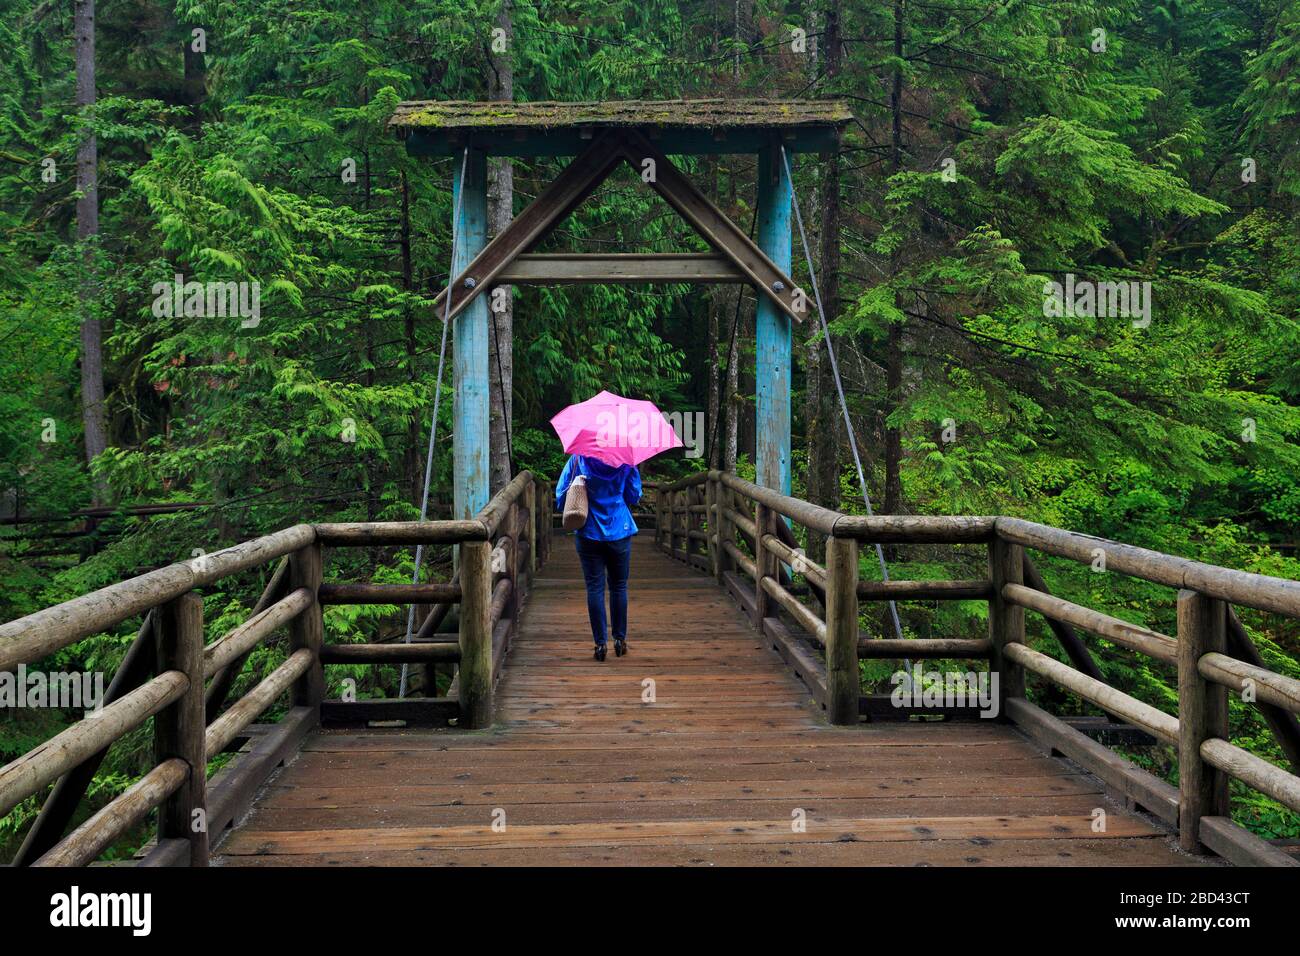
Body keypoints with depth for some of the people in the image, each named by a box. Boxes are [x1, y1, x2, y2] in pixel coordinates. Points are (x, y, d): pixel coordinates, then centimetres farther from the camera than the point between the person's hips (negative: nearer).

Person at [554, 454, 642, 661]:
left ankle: (600, 643, 1)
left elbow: (561, 497, -2)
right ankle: (620, 639, 17)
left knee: (595, 587, 3)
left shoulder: (577, 459, -3)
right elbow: (634, 497, 4)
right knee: (619, 586, 13)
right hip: (619, 533, 0)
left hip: (589, 533, 0)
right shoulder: (625, 460, -4)